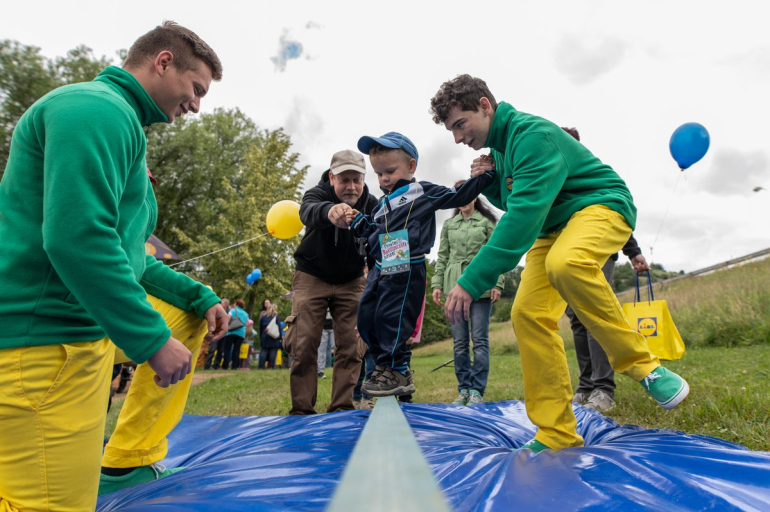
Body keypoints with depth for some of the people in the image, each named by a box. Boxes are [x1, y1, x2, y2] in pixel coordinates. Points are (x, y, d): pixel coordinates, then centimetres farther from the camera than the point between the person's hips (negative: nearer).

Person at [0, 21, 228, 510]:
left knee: (189, 316, 21)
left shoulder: (120, 122, 20)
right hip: (43, 340, -10)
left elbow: (128, 255, 22)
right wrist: (153, 340, -21)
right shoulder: (96, 107, -12)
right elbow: (75, 239, -27)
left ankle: (131, 460, 22)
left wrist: (202, 298, 14)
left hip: (90, 324, 11)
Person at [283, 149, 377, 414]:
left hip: (351, 282, 2)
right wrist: (330, 211, -68)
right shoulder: (317, 194, -20)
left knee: (352, 347, -2)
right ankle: (302, 410, 7)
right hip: (312, 278, -2)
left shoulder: (371, 204, -10)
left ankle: (342, 408, 8)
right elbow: (310, 212, -44)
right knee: (303, 345, -5)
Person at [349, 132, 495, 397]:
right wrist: (359, 222, 11)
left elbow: (459, 196, -1)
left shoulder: (423, 192, 0)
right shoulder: (383, 204, 19)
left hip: (406, 271, -8)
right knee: (366, 319, 11)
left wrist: (485, 173, -4)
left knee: (391, 319, -8)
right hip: (380, 270, 8)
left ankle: (398, 373, 8)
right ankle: (385, 364, 26)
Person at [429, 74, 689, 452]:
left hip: (601, 206, -8)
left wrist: (471, 282, -38)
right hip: (552, 227, 8)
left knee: (564, 264, -41)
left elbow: (523, 215, -34)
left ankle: (641, 364, -18)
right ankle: (556, 435, -2)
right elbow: (513, 204, 18)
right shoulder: (497, 147, 8)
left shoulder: (532, 134, -22)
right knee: (528, 314, -10)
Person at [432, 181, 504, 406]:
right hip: (455, 284, 3)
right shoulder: (448, 225, 16)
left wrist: (497, 284, -7)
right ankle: (463, 388, 12)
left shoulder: (487, 222, 7)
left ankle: (477, 390, 2)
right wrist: (437, 284, 5)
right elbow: (442, 257, 14)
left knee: (479, 339, -4)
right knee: (459, 340, 4)